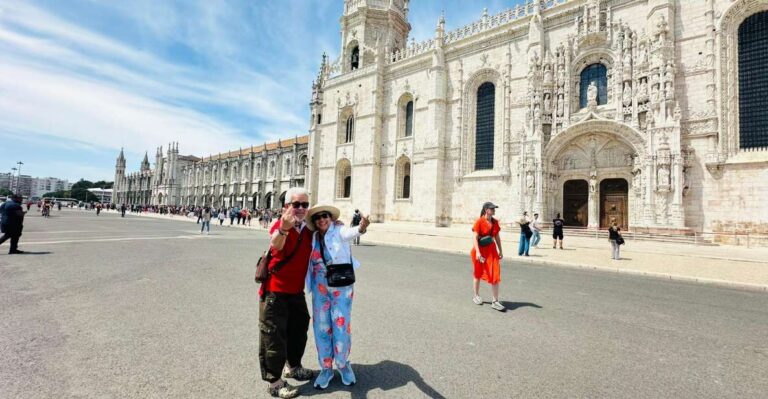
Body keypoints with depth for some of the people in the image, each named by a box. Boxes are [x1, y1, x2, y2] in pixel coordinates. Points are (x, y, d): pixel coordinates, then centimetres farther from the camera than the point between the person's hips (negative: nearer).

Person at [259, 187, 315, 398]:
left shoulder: (308, 229, 0)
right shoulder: (280, 224, -20)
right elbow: (275, 245, -45)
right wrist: (283, 228, -64)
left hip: (296, 291, 7)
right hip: (275, 290, -7)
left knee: (299, 329, 21)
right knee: (274, 335, 3)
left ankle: (293, 366, 43)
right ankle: (274, 381, 21)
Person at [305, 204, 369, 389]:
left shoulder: (338, 231, -11)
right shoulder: (313, 238, 4)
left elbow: (349, 232, -33)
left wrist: (361, 228, -54)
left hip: (341, 285, -3)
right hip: (320, 287, 4)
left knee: (341, 325, 3)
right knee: (321, 327, 8)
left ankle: (343, 364, 29)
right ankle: (326, 368, 27)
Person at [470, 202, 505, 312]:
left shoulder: (495, 222, 4)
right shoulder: (479, 221, -15)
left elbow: (497, 237, 12)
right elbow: (474, 237, -20)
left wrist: (500, 251, 13)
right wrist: (477, 252, -28)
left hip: (491, 250, 5)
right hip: (480, 251, -5)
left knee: (495, 275, -1)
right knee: (478, 274, 12)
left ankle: (495, 301, 7)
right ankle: (476, 296, 31)